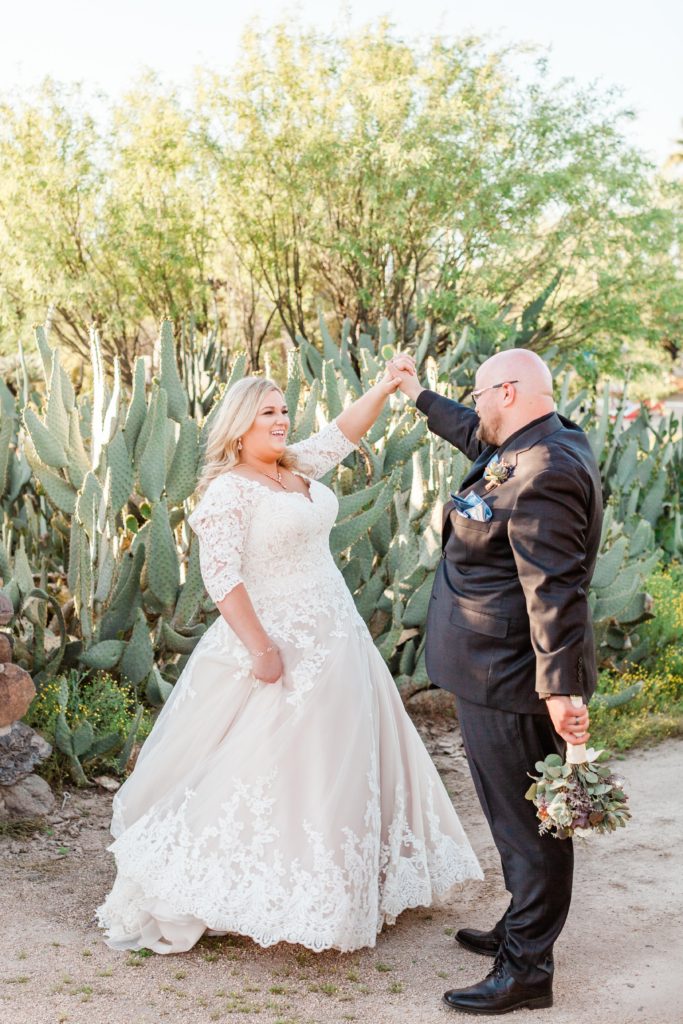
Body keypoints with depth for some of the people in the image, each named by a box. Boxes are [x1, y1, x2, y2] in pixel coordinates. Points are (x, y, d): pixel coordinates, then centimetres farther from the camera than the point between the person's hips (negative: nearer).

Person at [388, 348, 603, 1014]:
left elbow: (553, 591, -28)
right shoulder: (529, 448, 8)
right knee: (517, 814, 22)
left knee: (525, 820, 0)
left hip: (510, 681, -11)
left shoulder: (543, 474, -24)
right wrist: (417, 394, 42)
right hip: (499, 673, 11)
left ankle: (526, 970, 12)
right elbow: (476, 435, 31)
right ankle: (519, 930, 37)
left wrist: (560, 688, -29)